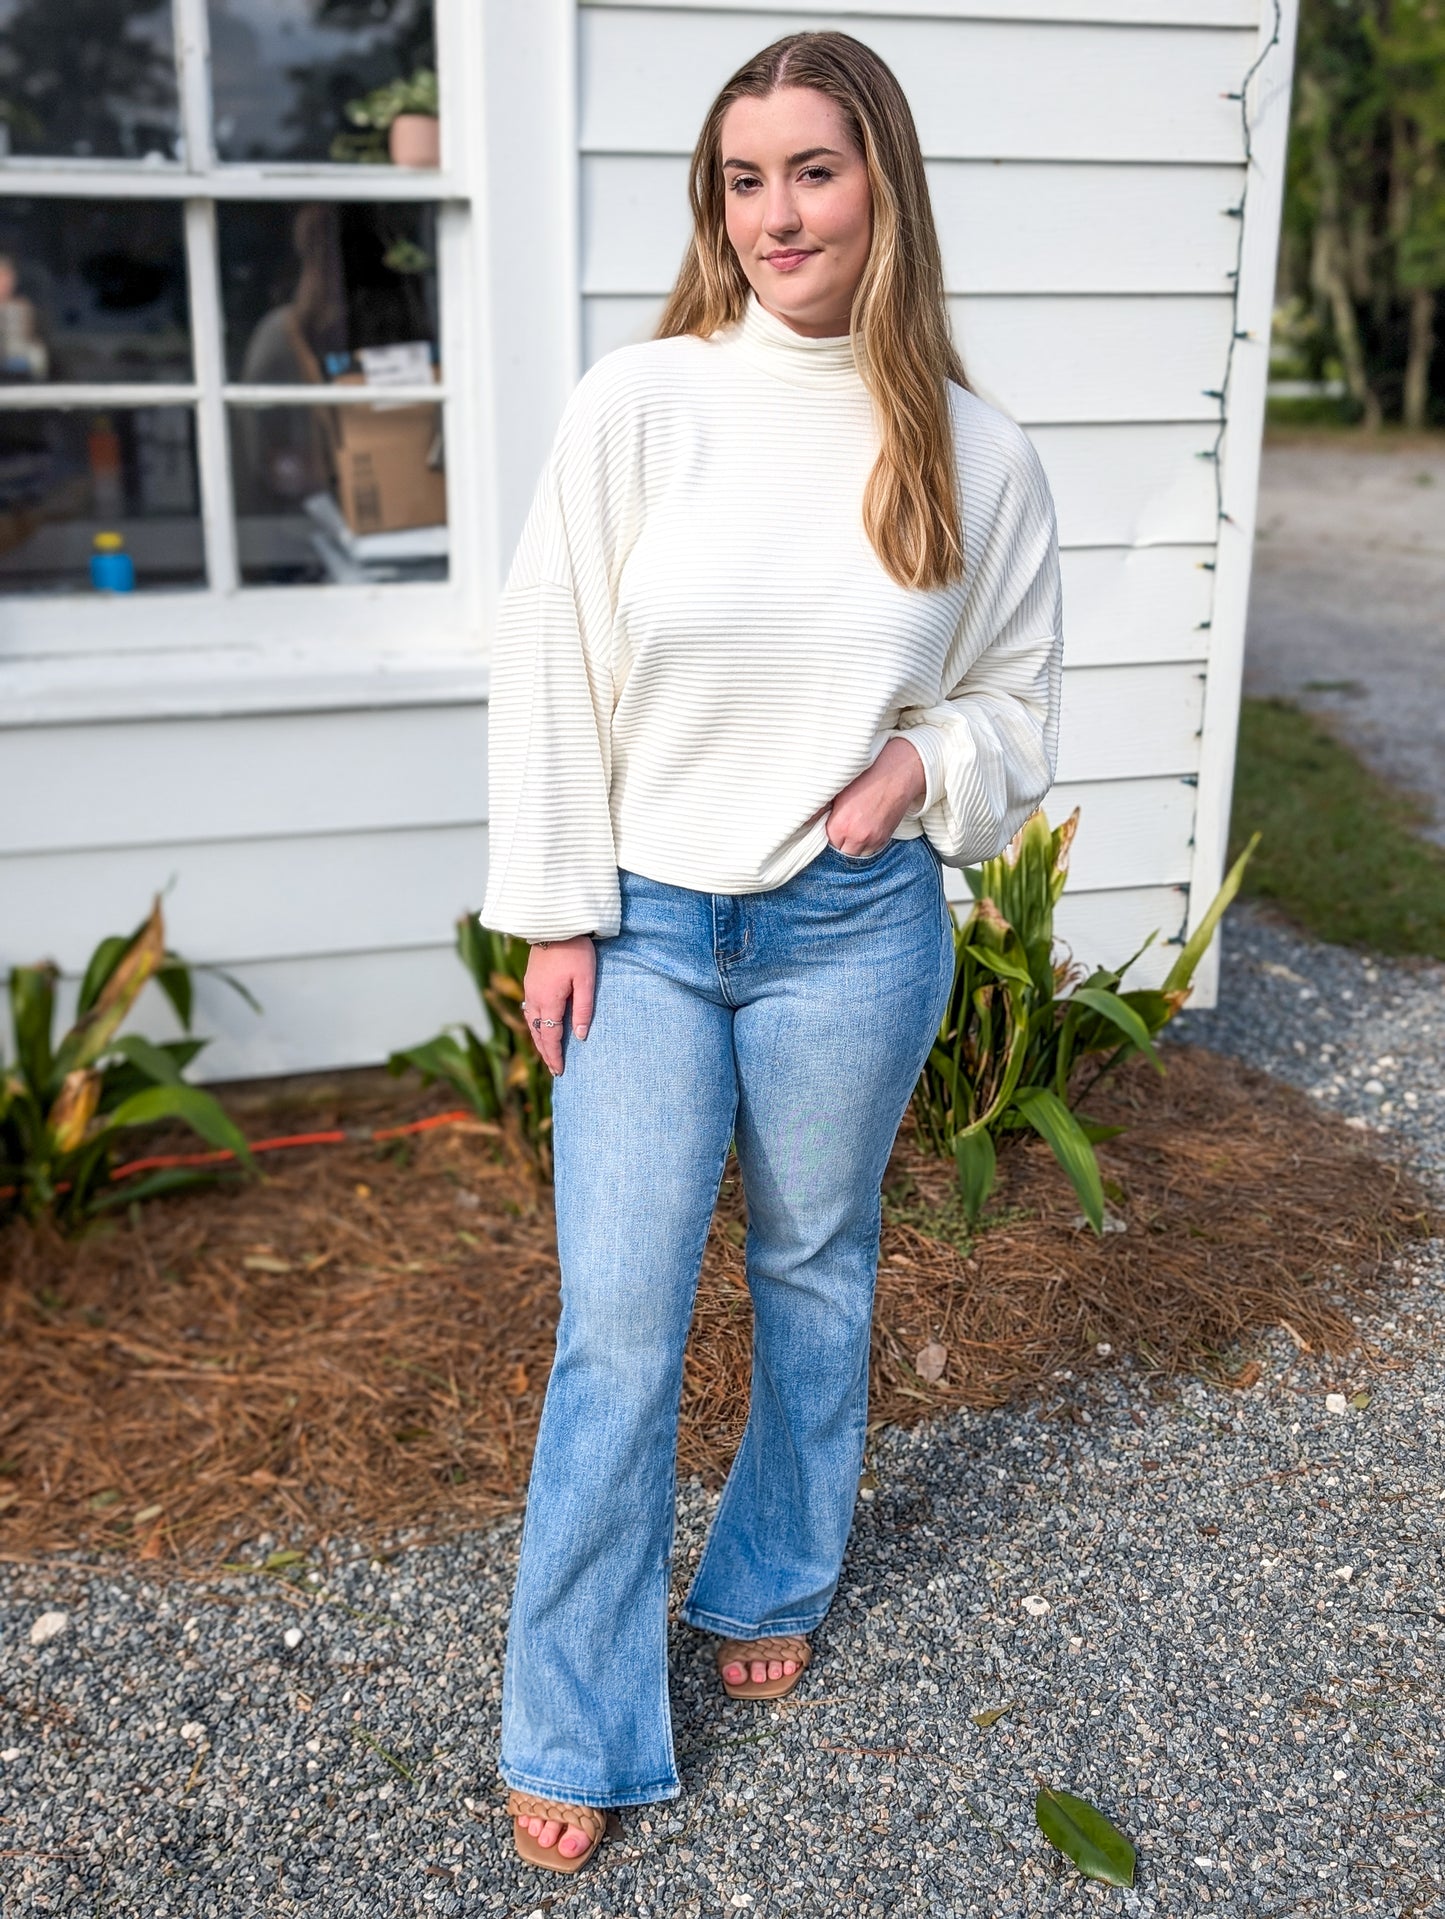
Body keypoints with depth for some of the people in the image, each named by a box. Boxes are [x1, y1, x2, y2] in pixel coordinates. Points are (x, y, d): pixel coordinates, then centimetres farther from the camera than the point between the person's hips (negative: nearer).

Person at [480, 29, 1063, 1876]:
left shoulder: (974, 453, -2)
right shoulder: (635, 406, -6)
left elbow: (1017, 696, 9)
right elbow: (550, 669, -2)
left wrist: (926, 764, -12)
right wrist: (558, 914, -3)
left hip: (854, 928, 1)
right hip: (648, 923, -1)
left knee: (815, 1272, 17)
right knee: (615, 1328, 0)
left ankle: (774, 1586, 43)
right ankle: (575, 1728, 18)